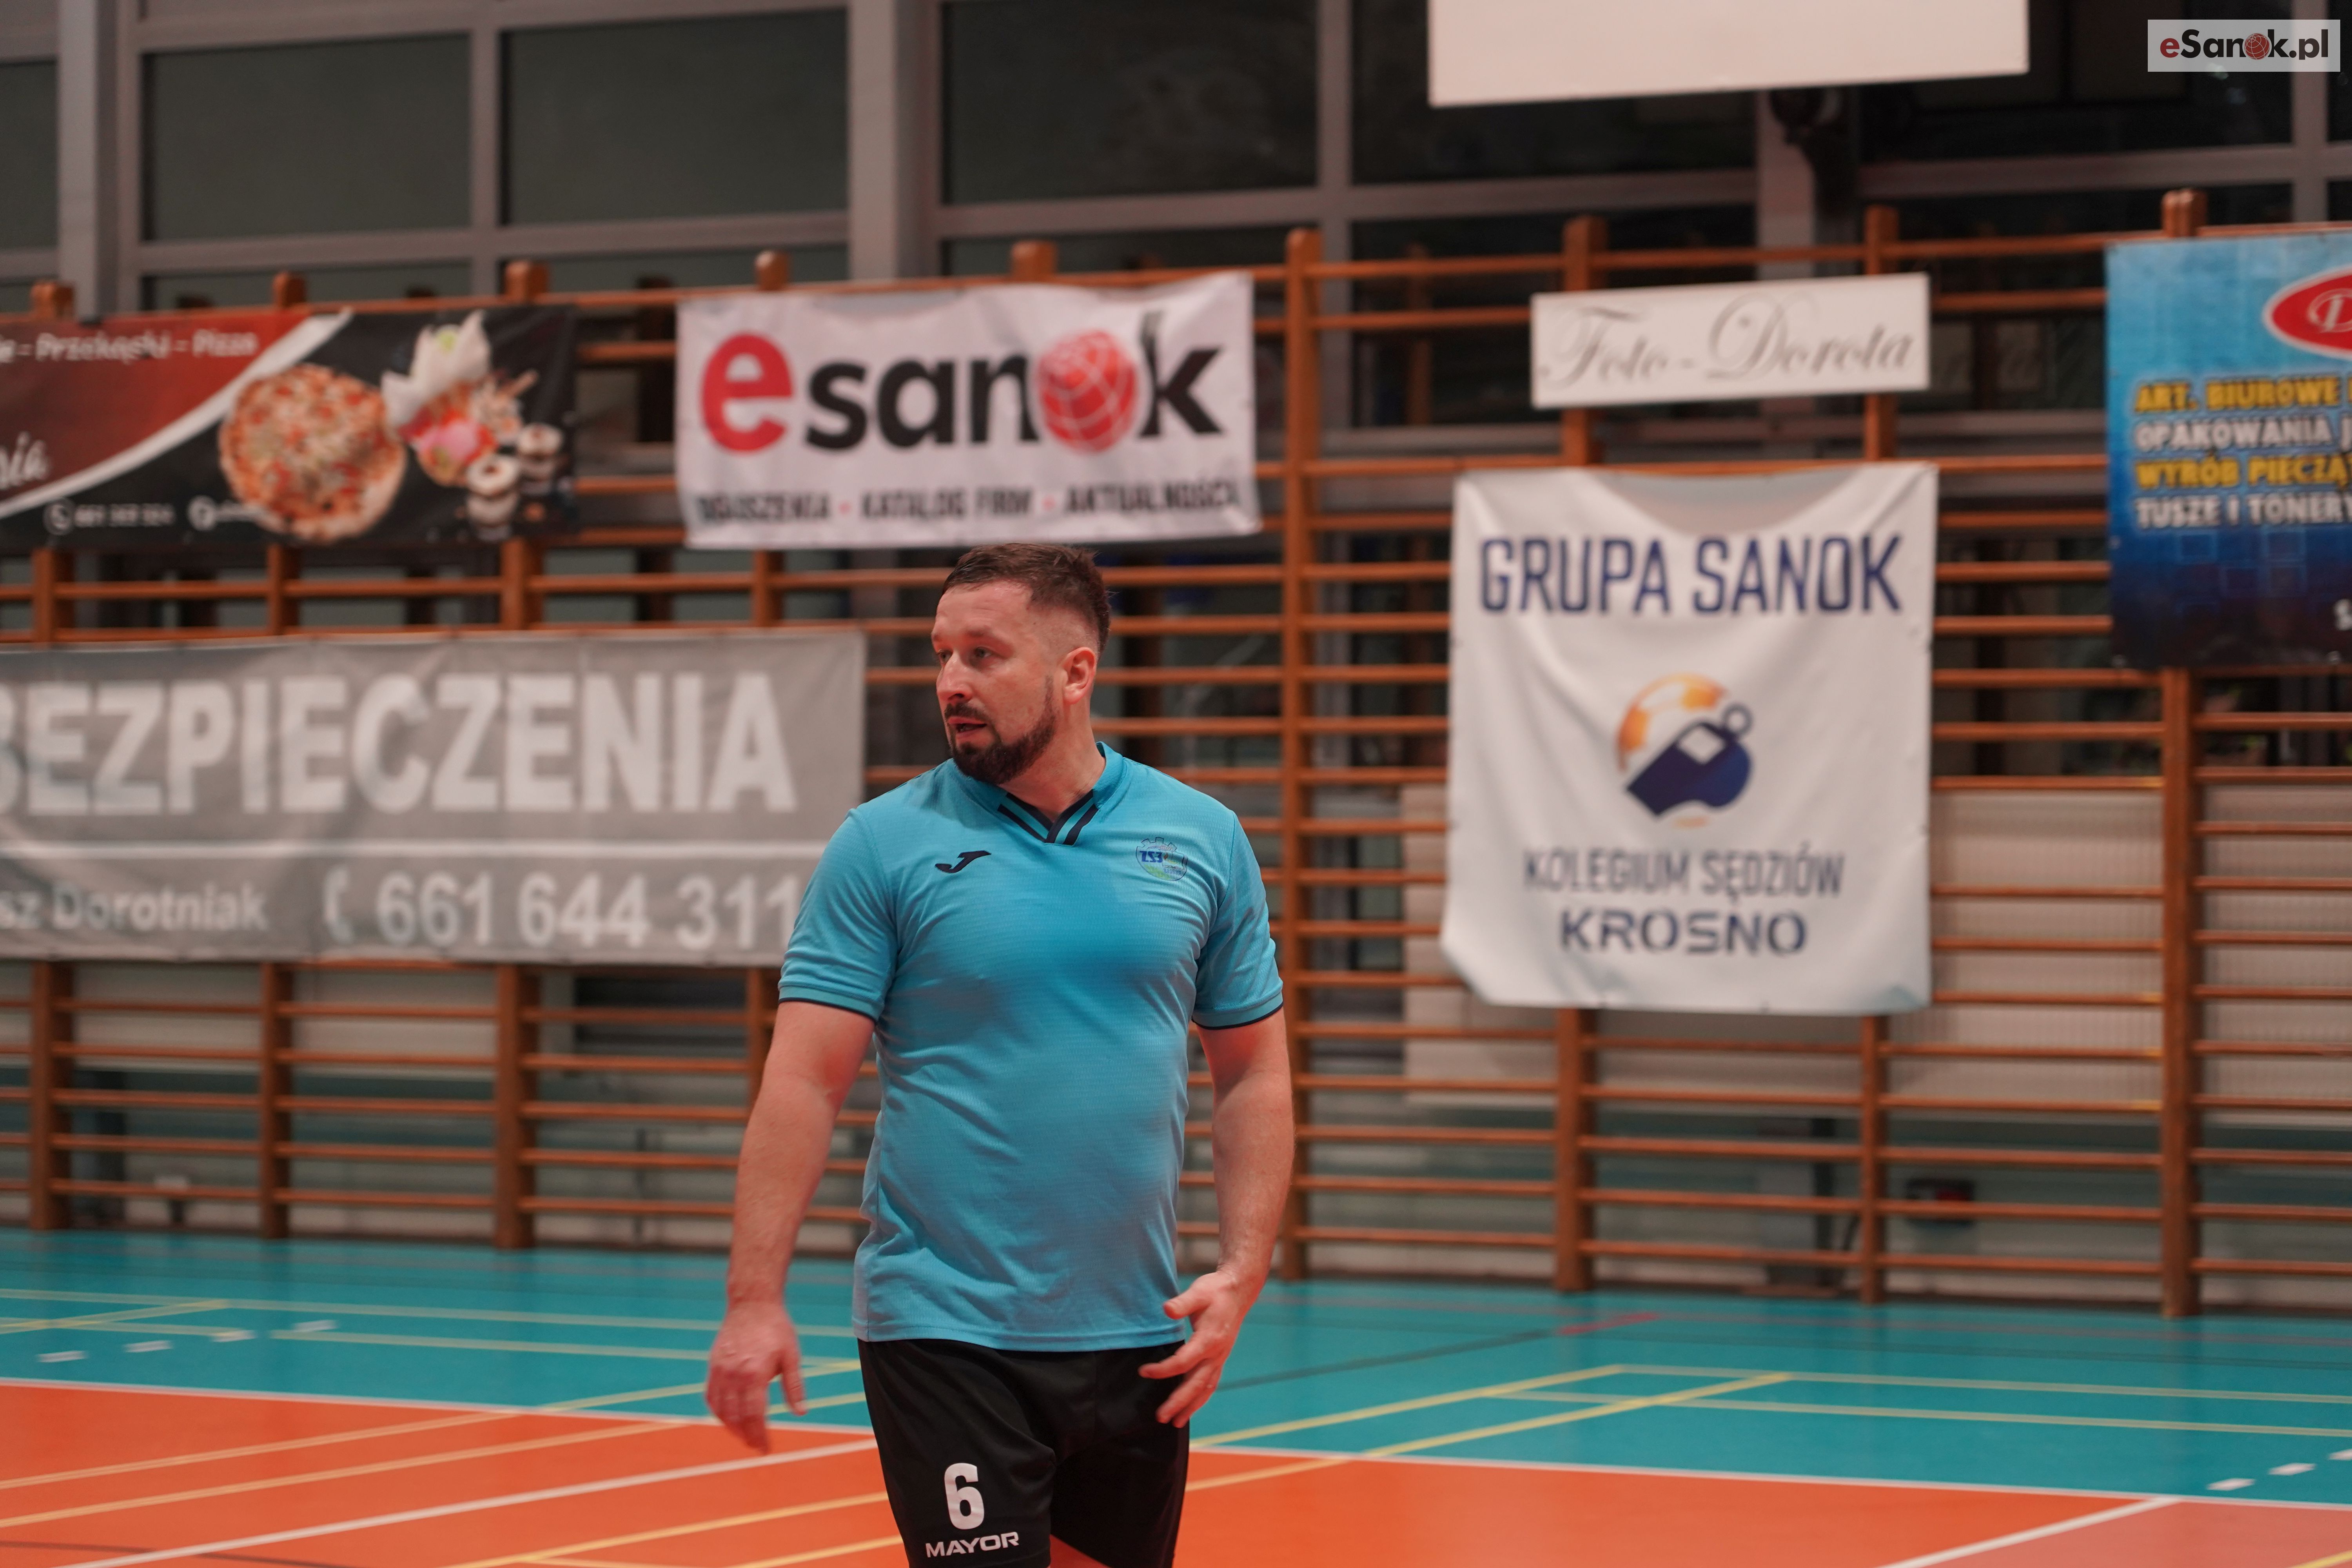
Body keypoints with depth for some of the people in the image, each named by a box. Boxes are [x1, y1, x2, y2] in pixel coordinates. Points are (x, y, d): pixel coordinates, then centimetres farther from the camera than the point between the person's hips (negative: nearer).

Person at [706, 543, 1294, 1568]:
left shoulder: (1203, 839, 5)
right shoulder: (884, 845, -3)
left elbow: (1253, 1074, 10)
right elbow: (804, 1081, -6)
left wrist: (1242, 1272, -2)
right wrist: (755, 1299, -14)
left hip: (1137, 1336, 3)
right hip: (944, 1333, -3)